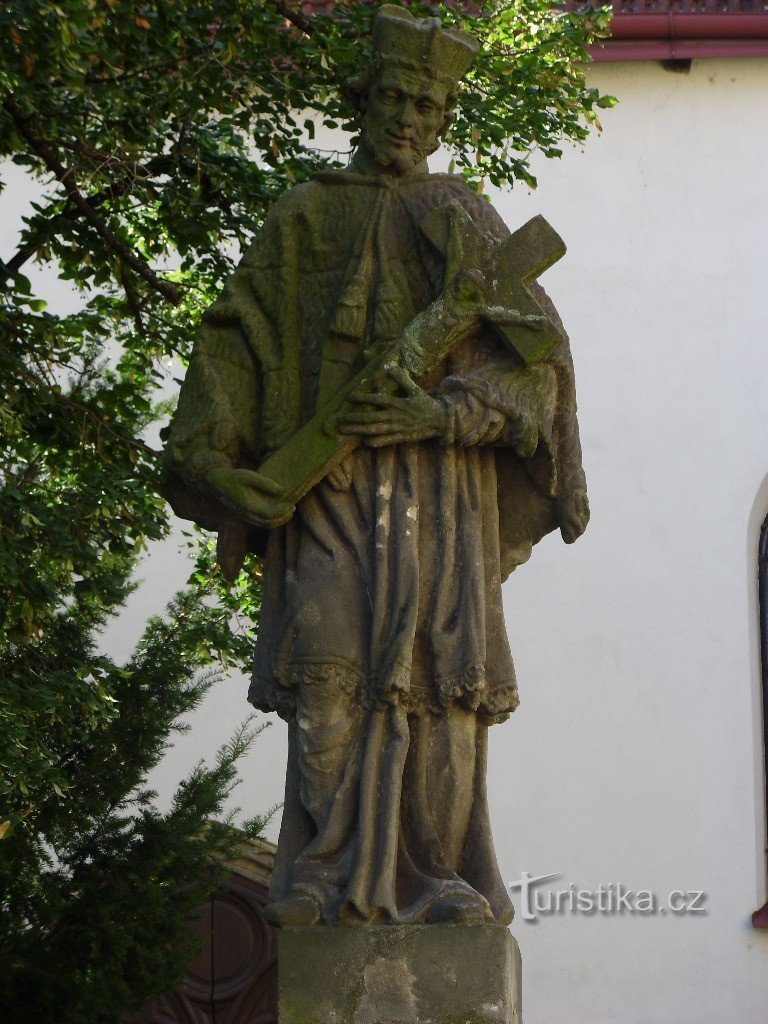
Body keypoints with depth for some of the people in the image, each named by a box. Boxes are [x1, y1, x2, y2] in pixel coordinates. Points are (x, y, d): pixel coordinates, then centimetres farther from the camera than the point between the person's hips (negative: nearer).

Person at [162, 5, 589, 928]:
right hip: (333, 480, -1)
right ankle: (326, 881, -16)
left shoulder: (472, 224, 16)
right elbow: (233, 345, 8)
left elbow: (536, 365, 6)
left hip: (444, 481, 1)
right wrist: (212, 459, -7)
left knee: (441, 672, -8)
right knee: (332, 667, -16)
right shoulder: (306, 219, 15)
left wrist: (442, 413, -12)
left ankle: (439, 882, -5)